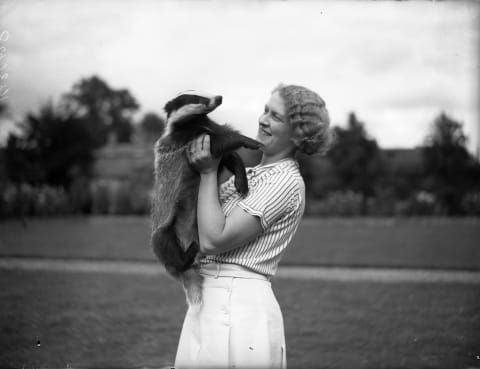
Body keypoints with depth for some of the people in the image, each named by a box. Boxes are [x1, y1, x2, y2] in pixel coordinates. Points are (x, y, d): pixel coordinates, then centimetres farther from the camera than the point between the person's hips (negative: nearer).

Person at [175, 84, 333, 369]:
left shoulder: (286, 182, -11)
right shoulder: (252, 174, 16)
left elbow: (213, 240, -16)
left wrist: (208, 171, -8)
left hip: (239, 305, -8)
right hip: (211, 302, 8)